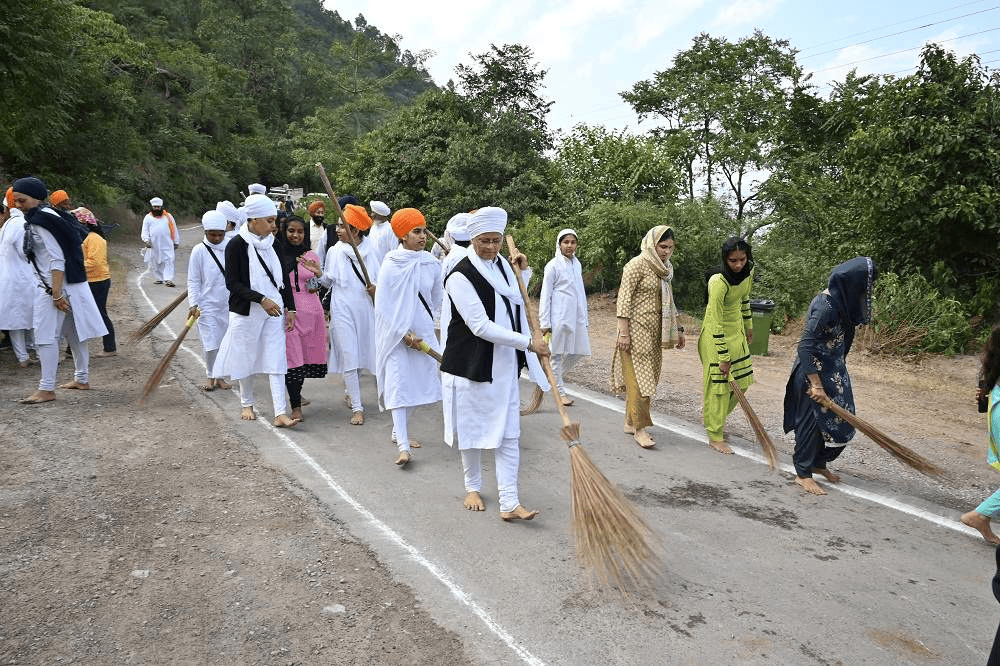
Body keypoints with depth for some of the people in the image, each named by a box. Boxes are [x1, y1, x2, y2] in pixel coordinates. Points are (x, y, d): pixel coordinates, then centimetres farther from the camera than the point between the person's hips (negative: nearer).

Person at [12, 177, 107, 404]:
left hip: (53, 286, -10)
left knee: (45, 336, -7)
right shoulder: (42, 217, 15)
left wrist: (57, 294, -23)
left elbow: (57, 260, -21)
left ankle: (47, 389, -4)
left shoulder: (40, 221, -15)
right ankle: (82, 379, 24)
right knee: (73, 332, 14)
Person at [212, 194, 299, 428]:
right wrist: (261, 299, -21)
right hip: (245, 311, -3)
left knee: (276, 360, -3)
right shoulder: (237, 245, -9)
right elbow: (233, 283, -13)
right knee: (246, 358, 11)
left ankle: (280, 412, -5)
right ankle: (247, 404, 31)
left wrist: (290, 308, 8)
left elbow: (283, 278, 12)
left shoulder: (272, 243, 7)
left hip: (274, 310, 4)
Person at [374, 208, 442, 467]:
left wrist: (425, 325, 12)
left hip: (422, 331, 5)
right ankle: (403, 446, -7)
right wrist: (405, 334, -14)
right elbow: (383, 306, -10)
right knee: (398, 383, -7)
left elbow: (436, 299, 14)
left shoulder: (431, 263, 1)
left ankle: (399, 431, 29)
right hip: (395, 334, -4)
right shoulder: (391, 265, -10)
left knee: (418, 381, 8)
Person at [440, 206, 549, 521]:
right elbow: (480, 326, -22)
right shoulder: (460, 276, -16)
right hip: (470, 363, -5)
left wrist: (523, 272, 6)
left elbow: (518, 305, 22)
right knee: (471, 428, 11)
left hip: (504, 365, 6)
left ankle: (509, 503, 6)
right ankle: (473, 488, 32)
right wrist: (528, 342, -21)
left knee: (508, 433, 2)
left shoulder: (503, 265, 6)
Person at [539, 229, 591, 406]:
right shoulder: (553, 265, -6)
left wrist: (584, 319, 18)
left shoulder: (577, 264, 14)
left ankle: (553, 378, 28)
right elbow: (545, 295, -7)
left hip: (576, 316, 7)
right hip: (559, 317, -7)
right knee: (558, 354, 0)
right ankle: (560, 391, 10)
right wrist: (545, 322, -11)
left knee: (579, 352, 8)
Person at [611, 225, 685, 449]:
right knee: (639, 376, -7)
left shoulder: (666, 268, 14)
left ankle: (630, 423, 22)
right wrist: (623, 332, -20)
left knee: (649, 377, 11)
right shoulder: (637, 265, -11)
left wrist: (676, 330, 20)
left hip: (655, 332, 8)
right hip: (637, 329, -8)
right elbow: (624, 299, -15)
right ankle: (639, 428, 0)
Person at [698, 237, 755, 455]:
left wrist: (748, 326, 22)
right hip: (717, 335, -8)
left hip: (736, 331, 8)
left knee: (742, 380, 13)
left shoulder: (748, 271, -5)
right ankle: (715, 437, 11)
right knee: (719, 382, -1)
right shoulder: (719, 282, -28)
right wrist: (723, 357, -24)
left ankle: (713, 414, 35)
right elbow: (716, 323, -26)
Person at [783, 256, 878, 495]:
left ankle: (818, 463, 35)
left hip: (833, 372, 9)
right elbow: (806, 346, -26)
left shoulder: (838, 301, 3)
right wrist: (816, 384, -24)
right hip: (815, 372, -9)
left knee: (841, 419, 16)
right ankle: (803, 473, 20)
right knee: (812, 420, 3)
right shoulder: (825, 307, -25)